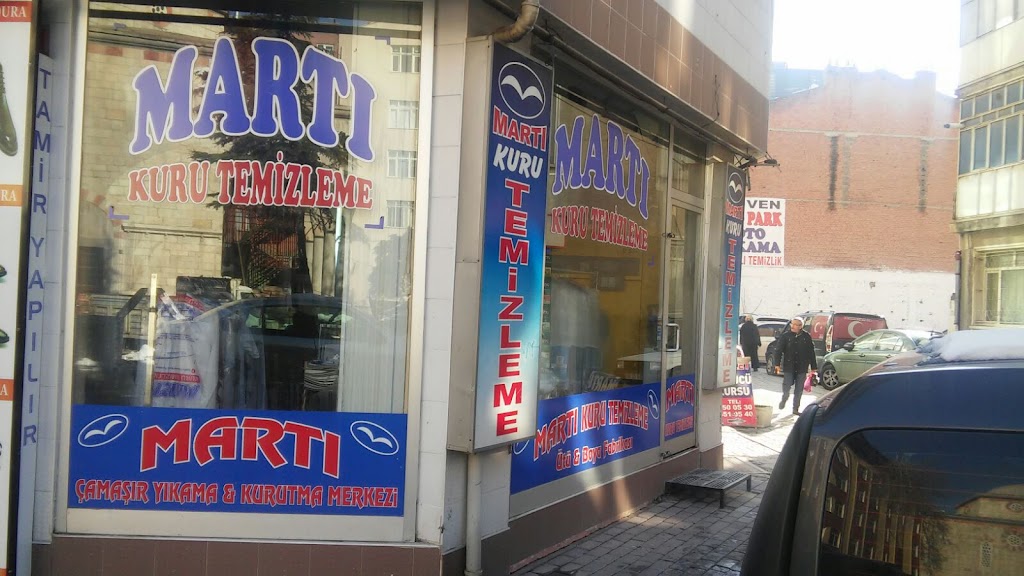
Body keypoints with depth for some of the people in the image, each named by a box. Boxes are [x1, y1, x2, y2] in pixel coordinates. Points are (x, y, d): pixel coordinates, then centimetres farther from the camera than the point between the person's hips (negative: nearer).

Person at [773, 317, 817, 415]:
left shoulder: (806, 337, 1)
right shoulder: (785, 336, -2)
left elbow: (811, 352, 5)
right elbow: (778, 350, -4)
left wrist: (813, 367, 4)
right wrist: (777, 364, -13)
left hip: (801, 367, 1)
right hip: (789, 366, -1)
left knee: (799, 389, 6)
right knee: (787, 384, -4)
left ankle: (796, 408, 16)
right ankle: (784, 398, 26)